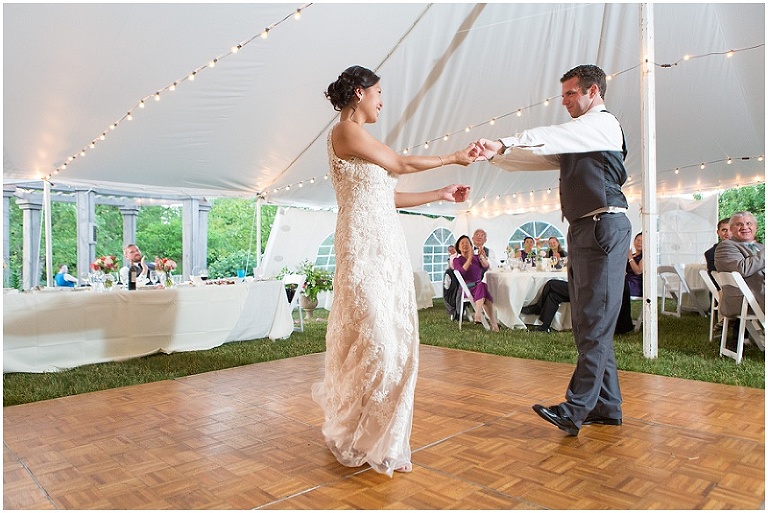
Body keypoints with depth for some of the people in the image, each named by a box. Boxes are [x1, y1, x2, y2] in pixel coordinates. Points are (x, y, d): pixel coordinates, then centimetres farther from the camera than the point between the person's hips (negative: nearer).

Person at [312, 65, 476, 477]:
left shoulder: (362, 139, 22)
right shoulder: (344, 131, -4)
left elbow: (390, 196, 21)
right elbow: (400, 164, -2)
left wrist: (440, 195, 24)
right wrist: (454, 158, 10)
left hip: (389, 249, 9)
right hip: (364, 249, -9)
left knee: (397, 343, 7)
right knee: (375, 342, -9)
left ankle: (382, 442, 20)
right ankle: (348, 438, 12)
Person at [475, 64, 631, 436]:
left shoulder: (602, 124, -1)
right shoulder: (574, 140, 25)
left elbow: (549, 138, -16)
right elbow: (539, 157, 16)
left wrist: (504, 143, -18)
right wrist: (497, 154, 0)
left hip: (603, 229, -9)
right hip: (582, 233, 9)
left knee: (595, 323, -10)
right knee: (588, 325, 8)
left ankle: (575, 410, -10)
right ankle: (607, 406, 16)